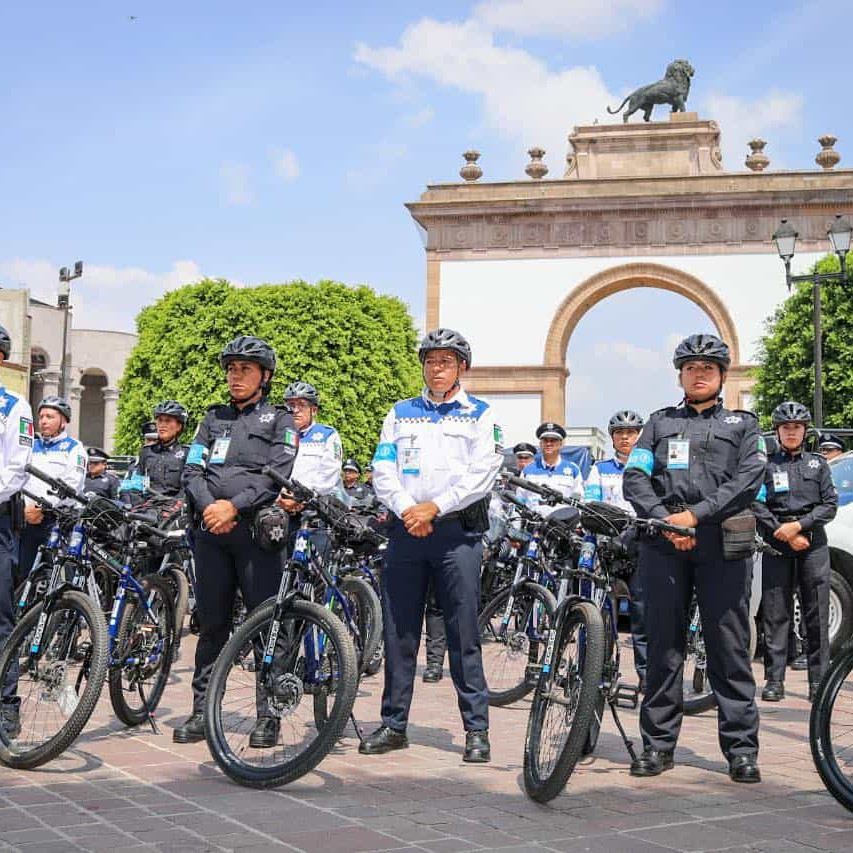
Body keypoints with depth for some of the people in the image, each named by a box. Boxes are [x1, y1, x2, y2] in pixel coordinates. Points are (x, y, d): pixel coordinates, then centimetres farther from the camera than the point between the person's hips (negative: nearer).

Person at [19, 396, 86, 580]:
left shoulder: (73, 448, 5)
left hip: (57, 521, -5)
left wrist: (42, 508, -14)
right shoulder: (31, 447, 22)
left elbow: (71, 487, -8)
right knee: (24, 574, 1)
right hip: (28, 521, 5)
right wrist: (25, 509, -6)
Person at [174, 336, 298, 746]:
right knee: (211, 624, 8)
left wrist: (235, 506, -16)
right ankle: (202, 712, 14)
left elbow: (277, 475, -7)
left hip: (256, 531, -4)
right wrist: (208, 508, -8)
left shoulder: (280, 421, 7)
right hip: (210, 532, 4)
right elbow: (191, 470, 10)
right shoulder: (213, 418, 20)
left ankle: (268, 716, 3)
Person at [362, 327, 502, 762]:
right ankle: (394, 724, 14)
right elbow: (382, 469, 7)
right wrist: (406, 509, -10)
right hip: (405, 530, 3)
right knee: (399, 631, 6)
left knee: (463, 633, -3)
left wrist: (434, 506, -13)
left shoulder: (480, 414, 8)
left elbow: (482, 474, -4)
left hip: (458, 531, -3)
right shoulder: (401, 413, 17)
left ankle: (477, 729, 3)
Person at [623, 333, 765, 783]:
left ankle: (741, 749, 4)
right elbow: (635, 477, 7)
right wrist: (665, 520, -10)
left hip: (722, 543, -1)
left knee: (729, 646, -1)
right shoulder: (660, 422, 19)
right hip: (664, 543, 1)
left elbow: (749, 479, -1)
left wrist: (696, 514, -11)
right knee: (663, 644, 3)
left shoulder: (743, 423, 15)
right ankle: (658, 744, 10)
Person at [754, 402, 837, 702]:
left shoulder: (818, 464, 13)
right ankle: (774, 680, 2)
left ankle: (818, 680, 4)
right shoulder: (765, 464, 9)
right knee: (775, 613, -2)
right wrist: (785, 533, -9)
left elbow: (830, 505, 5)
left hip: (813, 542, 1)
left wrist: (799, 525, -8)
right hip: (776, 543, -1)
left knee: (817, 613, -1)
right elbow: (757, 506, 1)